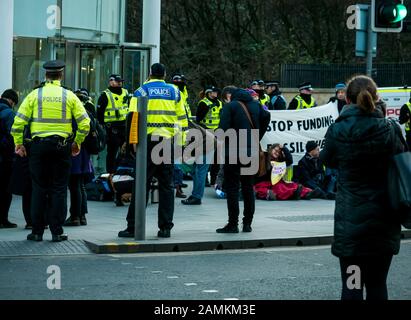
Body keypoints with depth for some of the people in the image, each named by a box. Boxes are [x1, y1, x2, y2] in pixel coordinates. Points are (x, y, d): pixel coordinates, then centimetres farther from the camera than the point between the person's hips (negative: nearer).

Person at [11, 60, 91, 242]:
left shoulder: (34, 95, 1)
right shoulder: (69, 96, 2)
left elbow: (19, 121, -3)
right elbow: (84, 123, -1)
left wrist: (18, 144, 7)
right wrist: (77, 142, 11)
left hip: (39, 145, 0)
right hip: (62, 146, 0)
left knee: (39, 188, 7)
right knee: (59, 189, 5)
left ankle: (37, 232, 8)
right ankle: (57, 232, 5)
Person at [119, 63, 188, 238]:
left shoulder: (141, 91, 3)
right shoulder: (174, 92, 11)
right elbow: (182, 119, 9)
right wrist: (180, 140, 13)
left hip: (148, 141, -2)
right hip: (168, 142, 2)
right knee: (166, 186, 7)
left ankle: (133, 227, -1)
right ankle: (165, 227, 7)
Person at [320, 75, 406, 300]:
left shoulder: (337, 131, -10)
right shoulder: (388, 129, -7)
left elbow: (328, 160, 8)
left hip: (351, 220, -2)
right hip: (384, 221, 2)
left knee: (352, 287, 4)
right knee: (377, 285, 12)